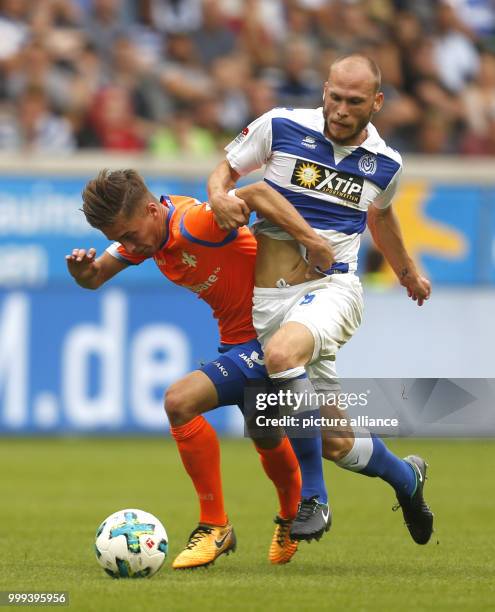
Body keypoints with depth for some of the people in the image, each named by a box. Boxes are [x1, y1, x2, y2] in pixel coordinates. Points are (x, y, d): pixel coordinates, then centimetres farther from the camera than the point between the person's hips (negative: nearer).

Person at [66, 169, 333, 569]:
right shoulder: (144, 230, 0)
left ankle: (215, 526, -13)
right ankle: (292, 519, 55)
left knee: (180, 401, -23)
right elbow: (97, 276, 9)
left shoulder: (194, 224, -28)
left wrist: (310, 239, -41)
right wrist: (83, 272, -15)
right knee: (268, 441, 28)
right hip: (237, 339, 10)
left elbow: (256, 193, -37)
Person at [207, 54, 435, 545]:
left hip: (331, 287, -1)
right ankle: (405, 476, 36)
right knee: (336, 441, 1)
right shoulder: (282, 128, -1)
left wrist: (408, 272, 43)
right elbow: (226, 169, 12)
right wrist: (219, 194, -12)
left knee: (282, 353, -37)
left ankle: (313, 498, -26)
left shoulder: (385, 164, 5)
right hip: (267, 296, 1)